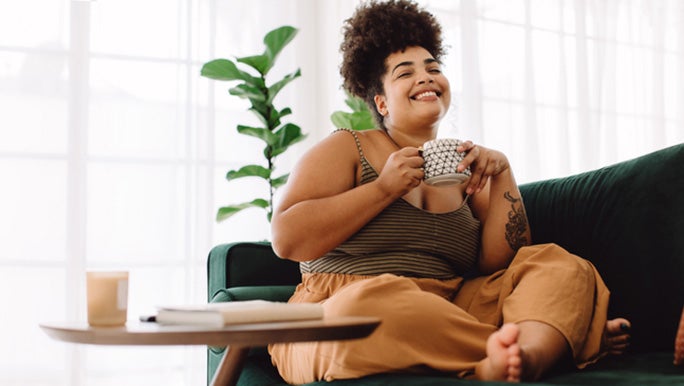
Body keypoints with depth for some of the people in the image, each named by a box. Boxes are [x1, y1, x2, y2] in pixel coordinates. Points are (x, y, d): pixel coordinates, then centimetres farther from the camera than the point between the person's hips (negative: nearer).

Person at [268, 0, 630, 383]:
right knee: (374, 300, -38)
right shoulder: (347, 148, 6)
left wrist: (502, 176, -1)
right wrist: (384, 188, -9)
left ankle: (526, 355, -41)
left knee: (560, 265, -9)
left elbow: (500, 264, 8)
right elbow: (287, 239, -7)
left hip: (449, 312, 5)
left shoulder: (465, 169, 16)